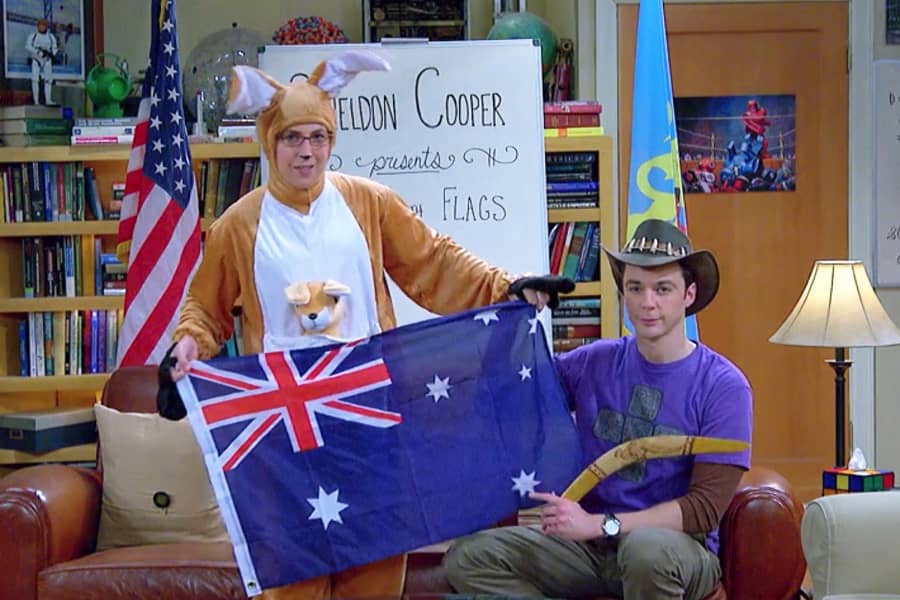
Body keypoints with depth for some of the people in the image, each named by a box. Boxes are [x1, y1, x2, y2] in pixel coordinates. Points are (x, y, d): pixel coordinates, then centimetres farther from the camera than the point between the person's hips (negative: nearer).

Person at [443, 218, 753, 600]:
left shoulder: (723, 387, -7)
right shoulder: (595, 362, 6)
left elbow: (706, 505, -12)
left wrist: (600, 524, -20)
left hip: (677, 547, -4)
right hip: (589, 545, 4)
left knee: (647, 549, -41)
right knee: (467, 557, -17)